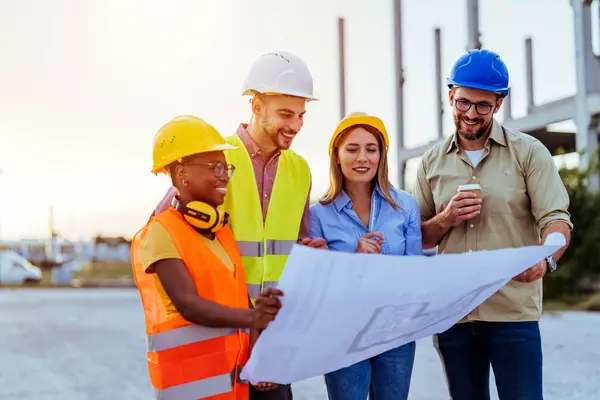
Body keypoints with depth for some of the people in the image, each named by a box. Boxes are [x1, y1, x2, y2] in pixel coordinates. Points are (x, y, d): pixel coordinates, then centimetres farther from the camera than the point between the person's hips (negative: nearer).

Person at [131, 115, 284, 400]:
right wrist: (250, 317, -37)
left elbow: (237, 299, 11)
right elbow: (188, 304, -22)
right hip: (190, 376, -7)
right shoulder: (161, 234, -11)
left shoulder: (222, 230, 13)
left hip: (233, 375, 7)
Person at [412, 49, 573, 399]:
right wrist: (446, 220, -8)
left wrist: (544, 258, -29)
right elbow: (418, 238, 13)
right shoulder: (432, 163, 9)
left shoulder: (528, 152, 0)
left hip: (514, 313, -3)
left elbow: (556, 219, -8)